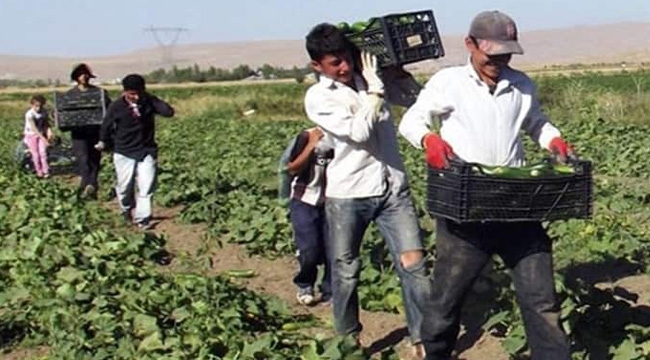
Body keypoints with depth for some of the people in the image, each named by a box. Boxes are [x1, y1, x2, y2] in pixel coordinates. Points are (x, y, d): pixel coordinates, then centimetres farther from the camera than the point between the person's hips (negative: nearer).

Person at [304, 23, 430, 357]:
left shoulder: (369, 76, 7)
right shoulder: (318, 97, -6)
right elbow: (358, 132, -18)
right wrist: (375, 90, -10)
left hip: (393, 189, 3)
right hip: (347, 195, -3)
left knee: (413, 263, -4)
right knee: (345, 272, 8)